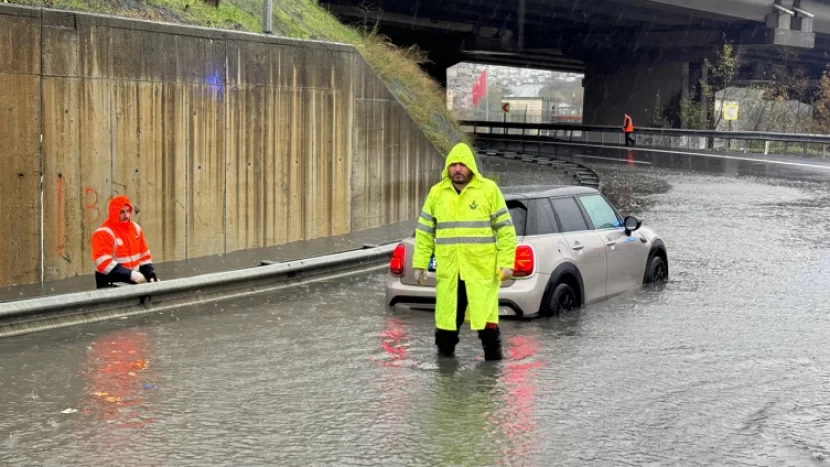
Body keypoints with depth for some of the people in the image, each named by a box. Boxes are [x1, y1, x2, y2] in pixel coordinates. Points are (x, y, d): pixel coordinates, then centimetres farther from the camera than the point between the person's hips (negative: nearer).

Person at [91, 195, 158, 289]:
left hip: (133, 282, 7)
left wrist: (151, 275, 3)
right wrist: (130, 274, -29)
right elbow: (104, 263, -25)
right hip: (110, 285, -7)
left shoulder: (135, 228, 9)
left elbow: (144, 256, 17)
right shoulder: (103, 234, -15)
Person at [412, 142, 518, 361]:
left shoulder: (489, 190, 0)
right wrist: (420, 263, 7)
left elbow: (505, 228, -1)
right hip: (448, 271, 3)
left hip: (482, 269, -3)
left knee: (486, 317, -4)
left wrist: (506, 262, -8)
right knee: (446, 316, 8)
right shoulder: (437, 193, 9)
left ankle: (493, 358, 6)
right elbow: (424, 230, 13)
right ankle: (444, 355, 21)